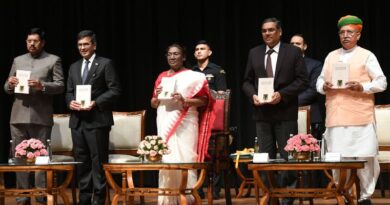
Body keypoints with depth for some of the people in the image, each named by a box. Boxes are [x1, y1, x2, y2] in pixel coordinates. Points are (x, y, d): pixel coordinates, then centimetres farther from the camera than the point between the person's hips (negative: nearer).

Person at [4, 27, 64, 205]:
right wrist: (10, 84, -6)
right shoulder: (18, 60, 16)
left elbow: (60, 86, -2)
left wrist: (42, 86, -18)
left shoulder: (53, 60, 5)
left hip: (40, 117, -4)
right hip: (18, 116, 4)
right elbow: (7, 89, 17)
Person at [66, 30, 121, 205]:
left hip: (97, 119, -6)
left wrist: (95, 103, -16)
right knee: (81, 160, 9)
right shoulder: (74, 67, 19)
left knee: (98, 160, -4)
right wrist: (70, 102, -3)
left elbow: (114, 90, -6)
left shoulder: (105, 64, 0)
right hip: (77, 120, 6)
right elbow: (69, 91, 19)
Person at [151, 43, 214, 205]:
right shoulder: (162, 77, 15)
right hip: (165, 124, 4)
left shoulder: (193, 77, 1)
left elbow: (204, 101, -4)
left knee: (184, 159, -9)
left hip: (184, 125, -4)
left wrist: (184, 101, -17)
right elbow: (153, 104, 19)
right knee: (166, 160, 1)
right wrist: (157, 96, -3)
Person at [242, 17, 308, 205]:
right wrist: (253, 95, -8)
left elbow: (302, 80, -4)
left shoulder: (293, 52, 1)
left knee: (288, 156, 0)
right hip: (262, 112, 3)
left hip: (285, 112, -3)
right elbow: (247, 81, 13)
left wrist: (282, 94, -16)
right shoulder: (254, 53, 11)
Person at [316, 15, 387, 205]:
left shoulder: (367, 56, 3)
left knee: (366, 158, -4)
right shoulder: (331, 56, 17)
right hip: (336, 117, 4)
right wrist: (324, 86, -3)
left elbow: (381, 82, -1)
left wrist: (362, 87, -16)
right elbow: (319, 81, 20)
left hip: (361, 117, -3)